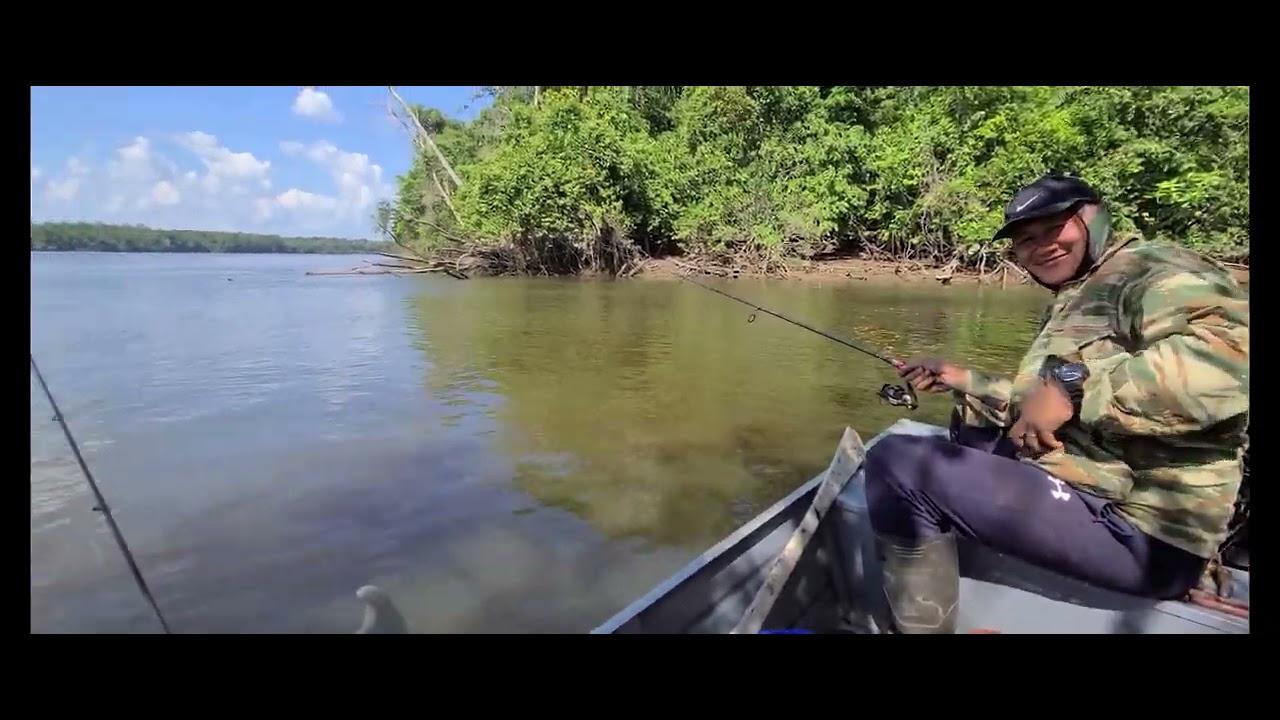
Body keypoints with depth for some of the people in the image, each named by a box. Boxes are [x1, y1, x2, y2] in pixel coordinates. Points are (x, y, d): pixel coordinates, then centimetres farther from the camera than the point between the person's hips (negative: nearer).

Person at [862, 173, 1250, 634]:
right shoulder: (1072, 303, 20)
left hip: (1131, 528, -10)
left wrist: (1073, 383, -31)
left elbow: (1227, 356, -29)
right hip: (1095, 490, 11)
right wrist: (964, 382, 26)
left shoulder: (1153, 269, -7)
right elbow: (1038, 409, 26)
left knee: (895, 462, -21)